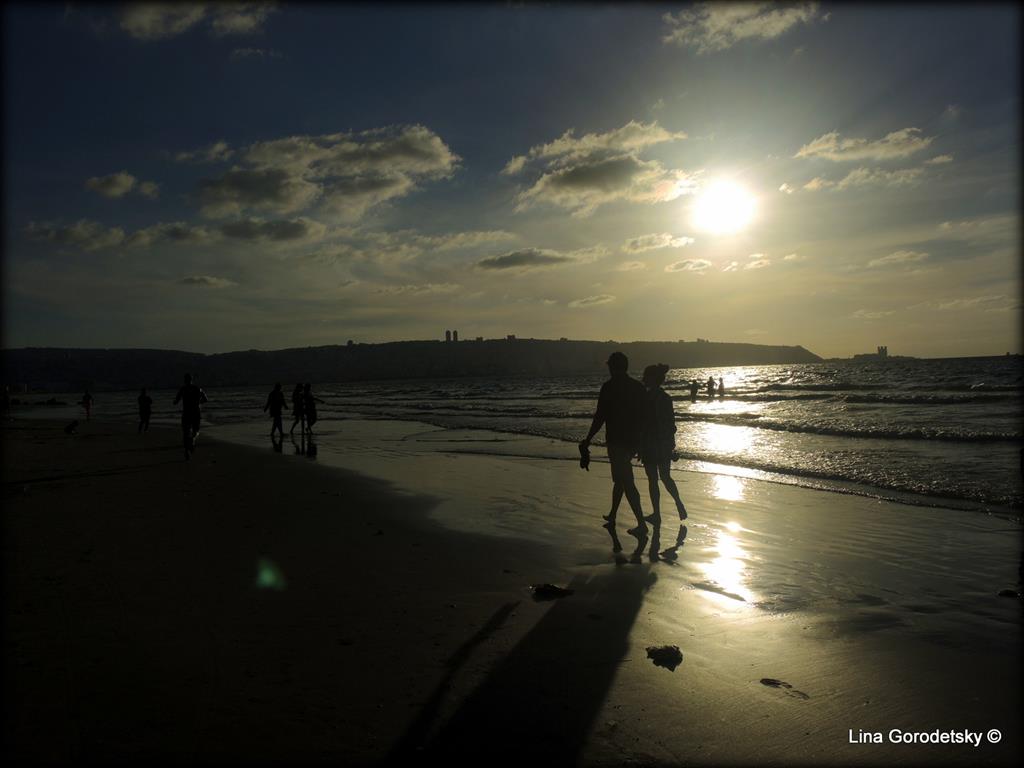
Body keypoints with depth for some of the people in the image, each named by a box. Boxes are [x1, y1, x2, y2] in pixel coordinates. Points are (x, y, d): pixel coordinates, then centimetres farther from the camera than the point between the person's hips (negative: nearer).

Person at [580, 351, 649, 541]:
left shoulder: (609, 387, -12)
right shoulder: (638, 387, 7)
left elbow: (600, 416, -13)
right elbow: (644, 415, 10)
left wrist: (588, 439, -4)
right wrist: (641, 441, 20)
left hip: (616, 440, -7)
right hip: (634, 441, 7)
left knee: (626, 482, -6)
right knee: (621, 478, 21)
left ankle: (641, 524, -10)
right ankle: (612, 516, 33)